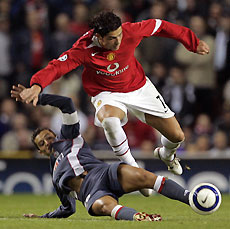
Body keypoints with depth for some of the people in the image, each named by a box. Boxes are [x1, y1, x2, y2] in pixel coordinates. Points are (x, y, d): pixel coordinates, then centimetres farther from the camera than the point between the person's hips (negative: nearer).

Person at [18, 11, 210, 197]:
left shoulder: (130, 32, -25)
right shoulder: (84, 49, -29)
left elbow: (159, 26, -9)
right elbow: (57, 66, -32)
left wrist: (193, 43, 2)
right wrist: (37, 86, -52)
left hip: (139, 88, 3)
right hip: (108, 95, -3)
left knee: (177, 136, 1)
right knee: (108, 120, -40)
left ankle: (166, 155, 42)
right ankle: (132, 169, -20)